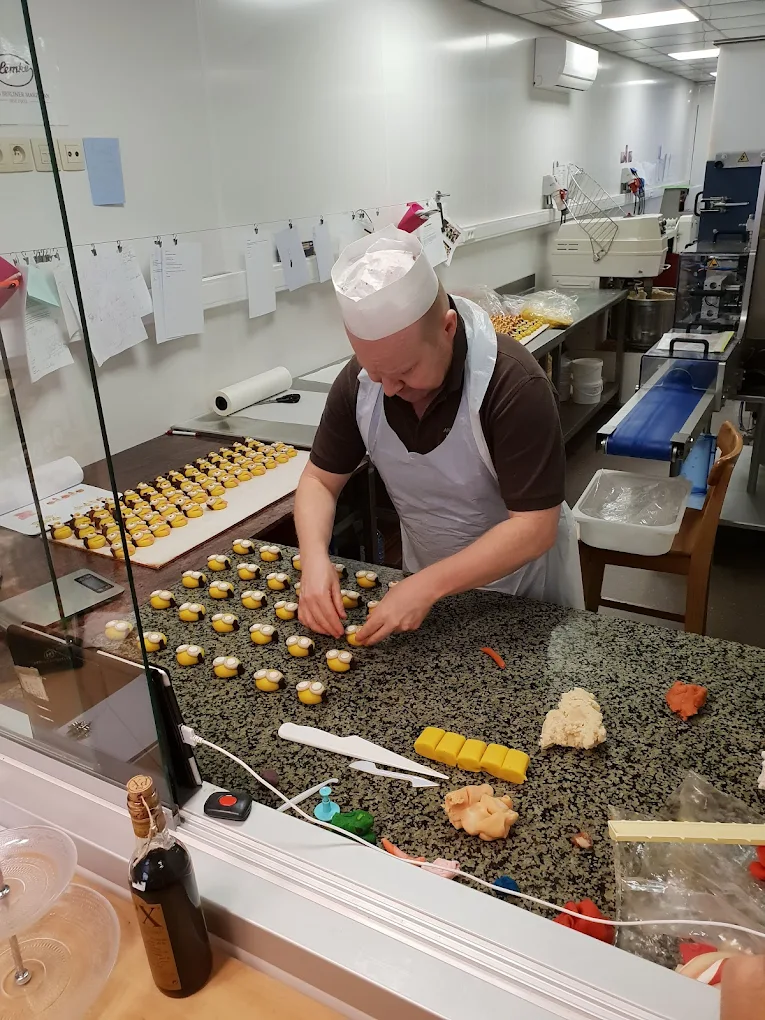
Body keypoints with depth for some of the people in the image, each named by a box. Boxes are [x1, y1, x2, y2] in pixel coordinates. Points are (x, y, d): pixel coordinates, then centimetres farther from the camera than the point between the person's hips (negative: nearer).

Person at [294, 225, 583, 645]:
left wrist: (428, 585, -38)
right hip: (427, 581, 4)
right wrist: (315, 557, -26)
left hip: (520, 580, -3)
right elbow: (320, 479, -8)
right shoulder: (358, 381, -18)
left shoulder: (514, 384, -32)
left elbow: (534, 527, -31)